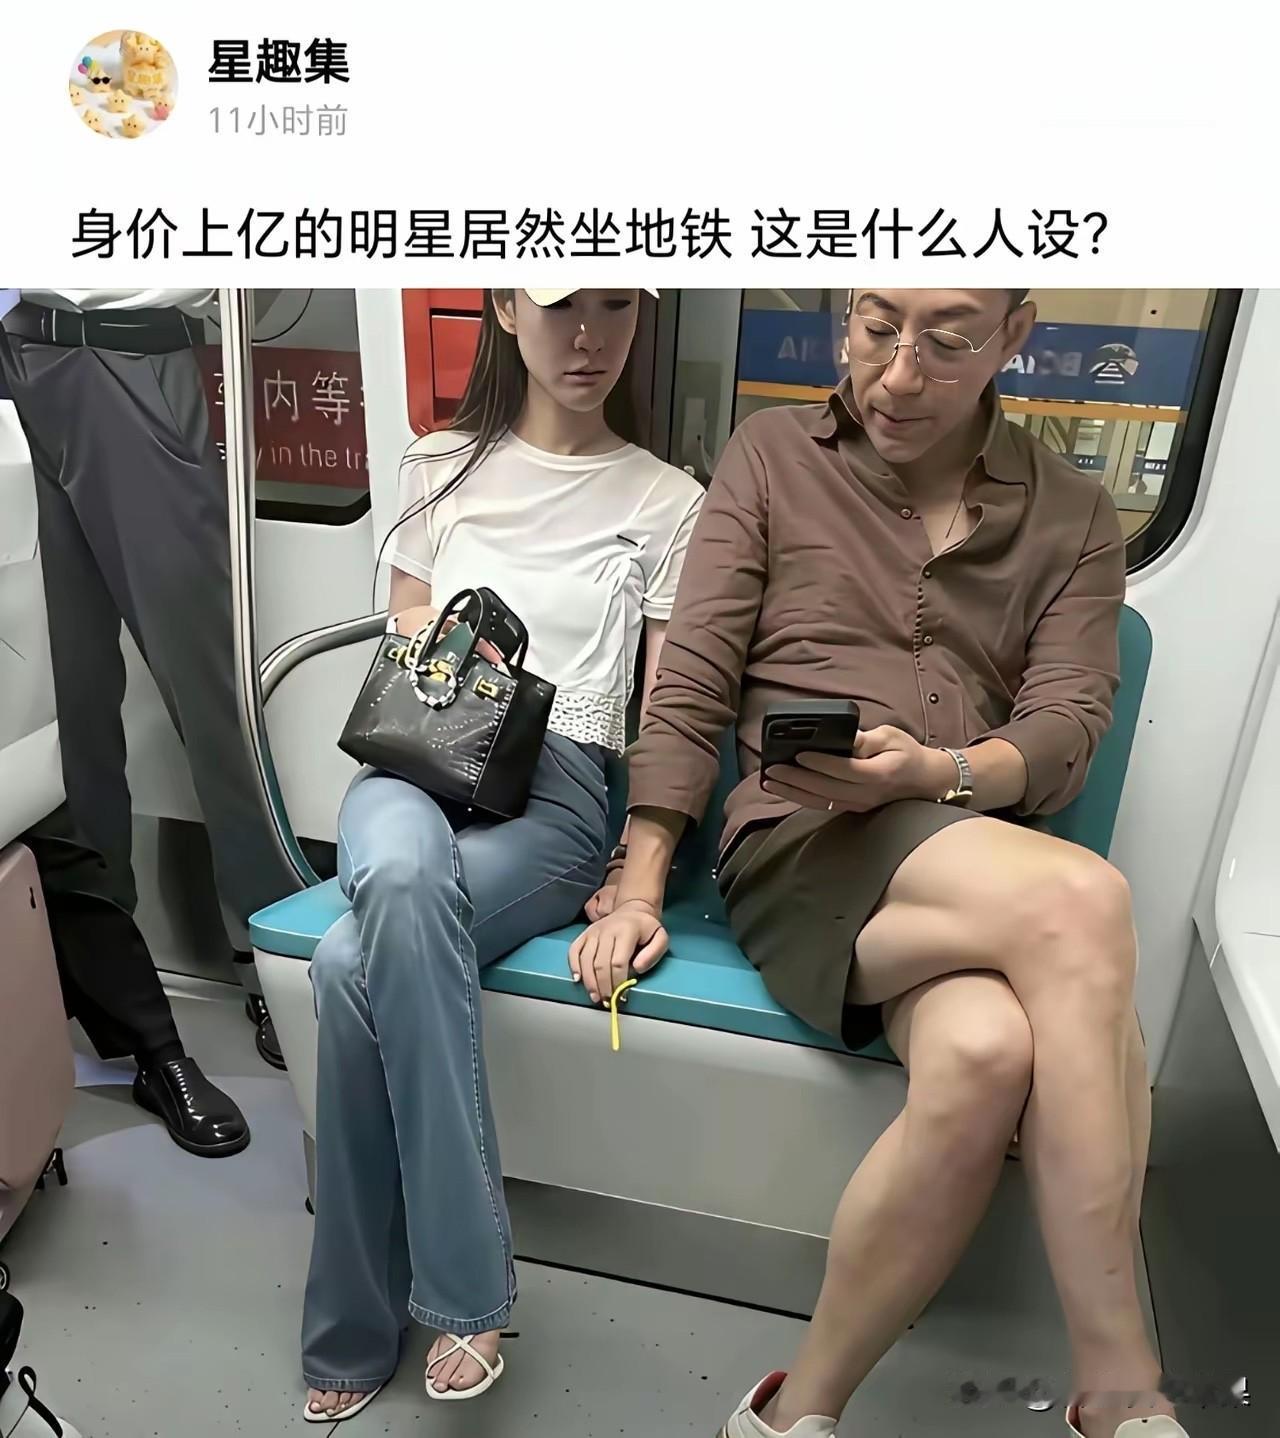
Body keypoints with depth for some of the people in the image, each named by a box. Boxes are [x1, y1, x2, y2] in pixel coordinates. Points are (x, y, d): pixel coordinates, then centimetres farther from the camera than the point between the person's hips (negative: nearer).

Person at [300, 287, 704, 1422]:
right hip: (414, 767, 2)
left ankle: (356, 1330, -10)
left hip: (558, 789, -2)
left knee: (353, 964, -30)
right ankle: (468, 1291, -19)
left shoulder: (667, 499, 10)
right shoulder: (440, 467, 18)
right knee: (401, 874, -35)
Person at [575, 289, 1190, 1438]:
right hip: (801, 844, -2)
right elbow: (692, 686, 4)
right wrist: (640, 889, -2)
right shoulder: (775, 456, 10)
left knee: (988, 1054, -34)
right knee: (1081, 900, -32)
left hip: (996, 870, 3)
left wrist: (929, 772, -18)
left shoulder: (1073, 516, 16)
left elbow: (1067, 730, 4)